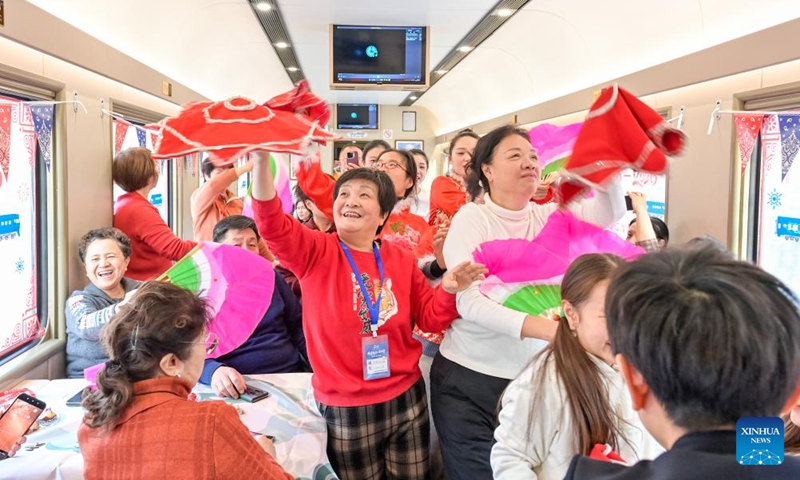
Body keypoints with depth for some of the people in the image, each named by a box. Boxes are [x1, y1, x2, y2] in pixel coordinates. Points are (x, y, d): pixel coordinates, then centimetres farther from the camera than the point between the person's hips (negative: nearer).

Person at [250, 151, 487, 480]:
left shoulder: (401, 260, 1)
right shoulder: (316, 253, -8)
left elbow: (429, 318, 6)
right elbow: (271, 223, -26)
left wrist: (447, 290, -15)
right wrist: (261, 159, -39)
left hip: (406, 400, 3)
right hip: (345, 409, -3)